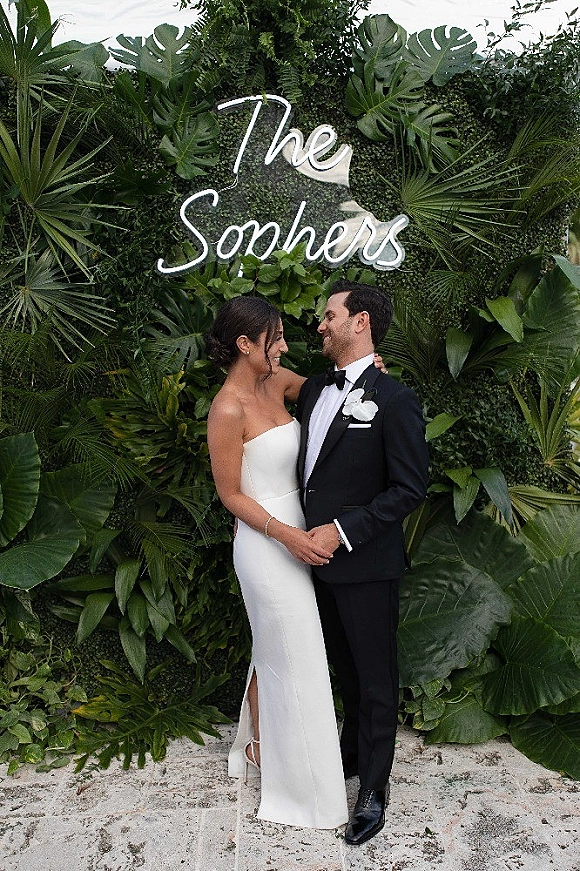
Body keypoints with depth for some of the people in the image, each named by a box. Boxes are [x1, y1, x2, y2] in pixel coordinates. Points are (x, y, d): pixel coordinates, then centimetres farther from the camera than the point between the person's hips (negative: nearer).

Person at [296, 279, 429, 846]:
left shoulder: (394, 400, -15)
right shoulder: (313, 390, 7)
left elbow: (410, 489, -17)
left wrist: (344, 531, -22)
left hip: (365, 564, -7)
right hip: (319, 557, 7)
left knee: (375, 677, 10)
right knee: (344, 668, 24)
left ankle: (374, 786, 27)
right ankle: (353, 751, 46)